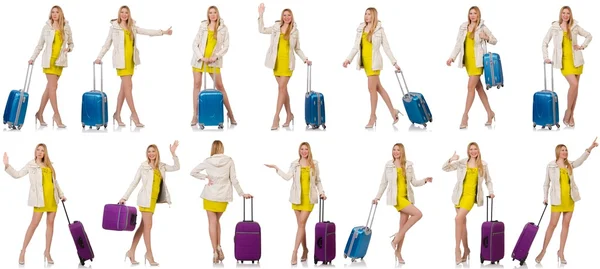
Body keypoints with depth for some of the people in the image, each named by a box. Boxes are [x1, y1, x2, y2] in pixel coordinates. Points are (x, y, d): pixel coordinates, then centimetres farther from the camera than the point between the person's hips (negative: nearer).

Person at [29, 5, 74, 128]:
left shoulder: (66, 27, 6)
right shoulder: (47, 27, 1)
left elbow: (71, 43, 14)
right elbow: (40, 45, 5)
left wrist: (69, 48, -7)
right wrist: (33, 58, 0)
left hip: (60, 60, 3)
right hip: (49, 59, -3)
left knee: (50, 87, 6)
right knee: (53, 86, -10)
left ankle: (40, 113, 15)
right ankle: (56, 115, -7)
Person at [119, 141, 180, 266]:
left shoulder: (161, 166, 9)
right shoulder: (143, 166, -5)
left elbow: (176, 167, 4)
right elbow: (134, 182, -3)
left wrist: (173, 153, -6)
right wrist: (124, 197, -5)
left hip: (153, 199, 6)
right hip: (146, 199, -6)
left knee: (143, 226, 10)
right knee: (148, 226, -4)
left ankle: (131, 252, 16)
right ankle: (149, 253, 6)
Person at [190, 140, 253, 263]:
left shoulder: (208, 161, -5)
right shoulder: (229, 161, -3)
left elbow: (193, 172, -3)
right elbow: (234, 180, -2)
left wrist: (205, 177, -1)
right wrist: (242, 193, 6)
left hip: (210, 195, -2)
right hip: (223, 196, 2)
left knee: (212, 222, 2)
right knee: (217, 221, 20)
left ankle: (215, 251, -5)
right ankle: (219, 247, 8)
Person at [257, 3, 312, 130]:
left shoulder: (295, 31, 3)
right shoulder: (276, 27, 7)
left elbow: (297, 49, 8)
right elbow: (262, 30, 11)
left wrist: (305, 59, -2)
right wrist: (261, 15, 4)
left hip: (287, 62, -3)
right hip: (277, 62, 3)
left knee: (281, 88, -10)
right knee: (283, 89, 10)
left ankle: (276, 117, -11)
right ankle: (289, 114, 22)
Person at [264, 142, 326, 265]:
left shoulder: (314, 164, 4)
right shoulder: (295, 164, 3)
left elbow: (318, 181, 10)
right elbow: (287, 177, -10)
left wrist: (321, 192, 0)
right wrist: (276, 168, -17)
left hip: (309, 198, -1)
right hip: (297, 198, 1)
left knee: (301, 224, -9)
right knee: (301, 225, 8)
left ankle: (295, 252, -12)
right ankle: (305, 249, 23)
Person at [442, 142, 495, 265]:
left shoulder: (483, 165, 4)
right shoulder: (462, 163, 5)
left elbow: (488, 180, 14)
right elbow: (445, 168, 5)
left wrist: (491, 192, 0)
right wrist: (451, 160, -12)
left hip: (470, 195, -3)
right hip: (459, 195, 3)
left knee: (458, 219, -21)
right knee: (462, 222, 9)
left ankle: (457, 248, -16)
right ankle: (466, 250, 22)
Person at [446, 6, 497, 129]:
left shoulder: (482, 28, -3)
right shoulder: (463, 28, 8)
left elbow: (494, 41, 6)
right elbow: (458, 44, 8)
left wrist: (486, 37, -14)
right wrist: (452, 57, -3)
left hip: (477, 61, -5)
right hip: (467, 60, 5)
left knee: (471, 86, -11)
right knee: (479, 87, 11)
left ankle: (465, 115, -8)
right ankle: (490, 113, 21)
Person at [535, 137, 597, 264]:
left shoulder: (569, 165, 7)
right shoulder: (551, 166, -2)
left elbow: (580, 160, -11)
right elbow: (546, 183, 4)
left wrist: (590, 148, -25)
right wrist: (545, 197, 1)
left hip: (570, 198, 4)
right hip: (557, 199, -4)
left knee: (566, 224, 5)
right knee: (552, 224, -5)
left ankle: (561, 252, 12)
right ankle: (543, 251, 3)